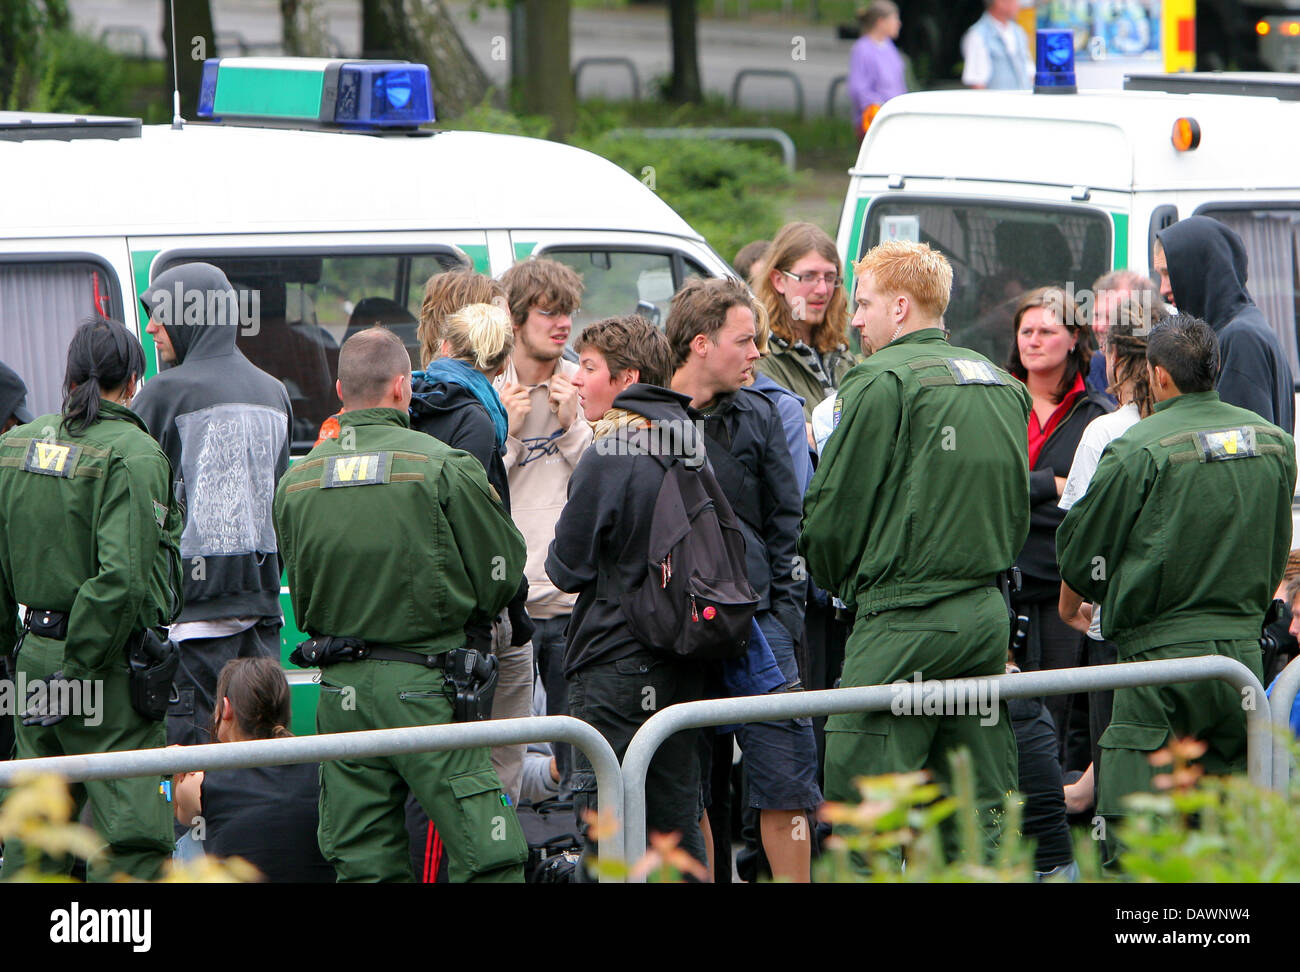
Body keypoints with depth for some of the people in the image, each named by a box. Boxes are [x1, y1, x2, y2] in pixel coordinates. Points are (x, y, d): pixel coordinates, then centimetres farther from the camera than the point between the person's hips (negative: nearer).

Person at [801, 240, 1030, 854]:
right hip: (986, 613, 8)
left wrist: (841, 583, 10)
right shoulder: (1003, 385, 14)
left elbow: (833, 510, -8)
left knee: (860, 808, -6)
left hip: (903, 622, -8)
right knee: (977, 809, 10)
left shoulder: (884, 382, -10)